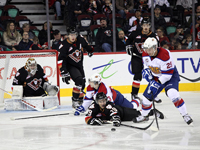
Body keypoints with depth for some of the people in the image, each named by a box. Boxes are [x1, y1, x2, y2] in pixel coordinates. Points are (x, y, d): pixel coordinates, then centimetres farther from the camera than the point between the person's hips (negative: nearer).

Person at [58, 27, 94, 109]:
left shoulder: (80, 39, -10)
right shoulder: (65, 45, -25)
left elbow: (86, 45, 16)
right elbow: (60, 60, -26)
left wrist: (90, 50, 32)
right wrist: (64, 73, -31)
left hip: (79, 64, 7)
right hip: (70, 66, -7)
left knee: (83, 83, 15)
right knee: (79, 80, -25)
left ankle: (79, 97, 38)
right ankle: (75, 101, -18)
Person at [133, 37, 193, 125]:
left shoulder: (164, 55, -32)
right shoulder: (145, 55, -11)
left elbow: (168, 73, -28)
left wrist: (158, 83, -29)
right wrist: (146, 70, -9)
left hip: (170, 76, -7)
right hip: (156, 77, 7)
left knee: (172, 94, -30)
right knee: (147, 96, 4)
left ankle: (185, 115, -18)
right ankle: (144, 115, 30)